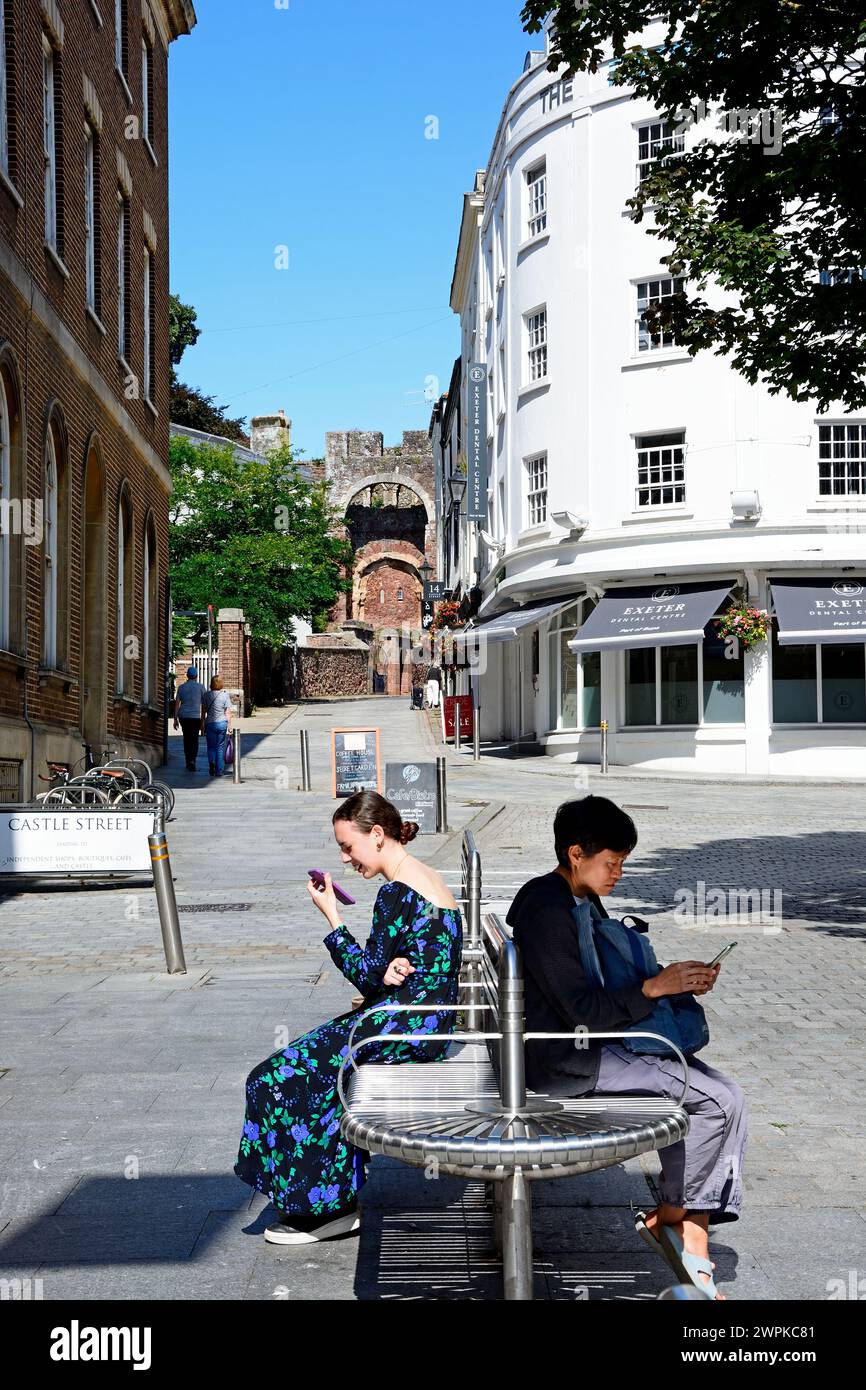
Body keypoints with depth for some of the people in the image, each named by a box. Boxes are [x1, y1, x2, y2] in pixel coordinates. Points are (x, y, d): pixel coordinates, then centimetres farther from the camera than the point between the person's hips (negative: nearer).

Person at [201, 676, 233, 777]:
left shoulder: (207, 695, 0)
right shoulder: (225, 695, -2)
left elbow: (204, 712, 4)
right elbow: (228, 712, -2)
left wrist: (202, 726, 12)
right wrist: (229, 726, 4)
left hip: (210, 723, 0)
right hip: (222, 723, 0)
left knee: (211, 747, 10)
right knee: (220, 747, 8)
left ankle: (211, 762, -18)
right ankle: (219, 771, 7)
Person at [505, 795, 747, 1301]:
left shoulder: (580, 900, 12)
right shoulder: (547, 912, -20)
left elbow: (610, 980, 18)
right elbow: (584, 1011, -22)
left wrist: (678, 980, 2)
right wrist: (656, 987, -16)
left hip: (588, 1043, 10)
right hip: (566, 1061, -10)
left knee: (723, 1097, -2)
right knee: (719, 1100, -13)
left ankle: (692, 1237, -3)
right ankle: (671, 1217, 7)